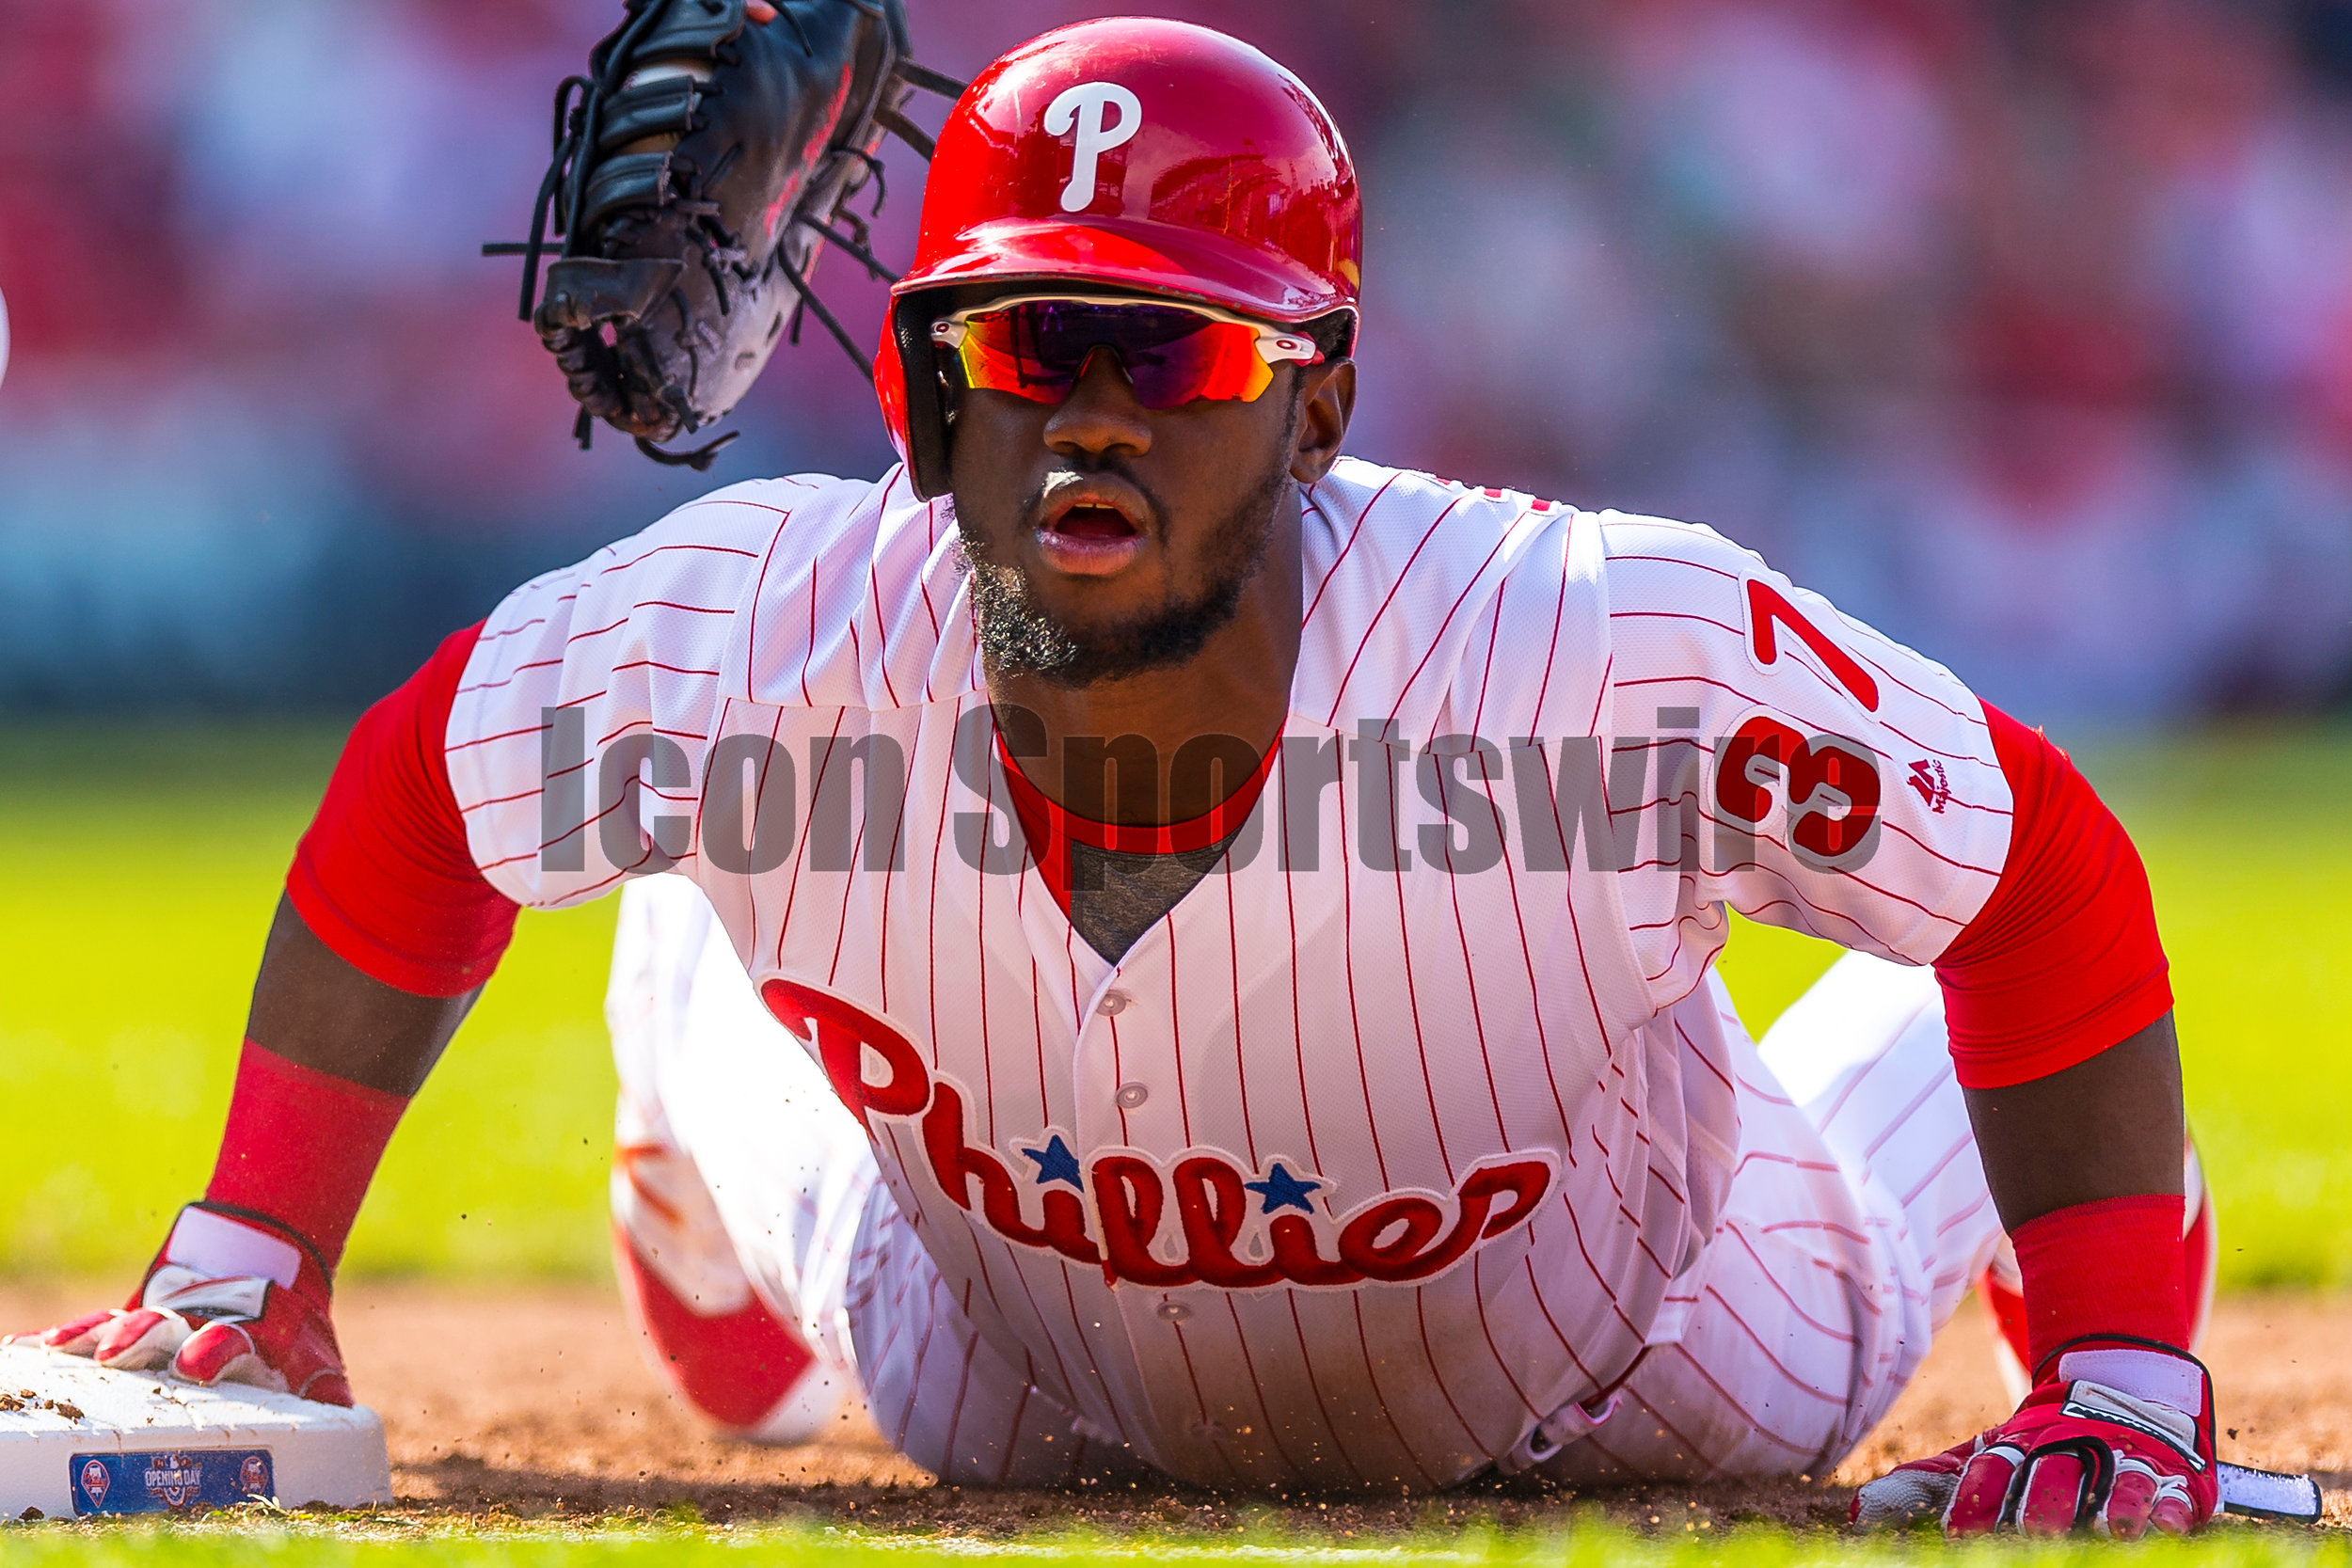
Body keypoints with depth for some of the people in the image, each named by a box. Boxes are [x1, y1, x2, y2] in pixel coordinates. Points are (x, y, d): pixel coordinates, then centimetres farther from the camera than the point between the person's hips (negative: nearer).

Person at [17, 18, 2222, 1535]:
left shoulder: (1610, 655, -45)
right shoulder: (763, 636, -37)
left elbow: (2045, 873, -29)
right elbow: (414, 791, -15)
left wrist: (2124, 1385, -34)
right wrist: (247, 1267, -16)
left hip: (1630, 1407, -1)